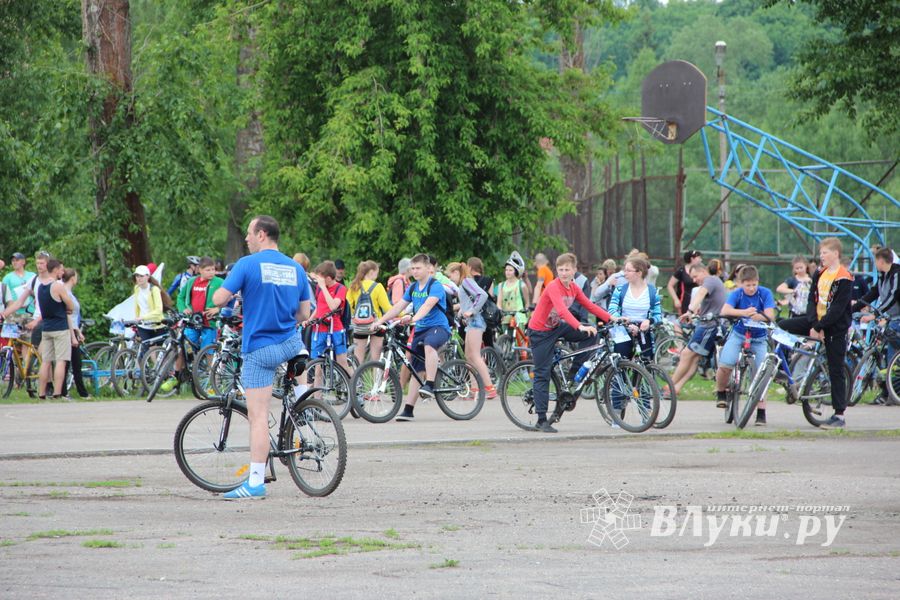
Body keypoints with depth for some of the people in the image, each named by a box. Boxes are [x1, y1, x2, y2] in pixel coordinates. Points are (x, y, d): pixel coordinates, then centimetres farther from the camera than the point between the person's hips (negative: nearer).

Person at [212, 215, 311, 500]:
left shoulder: (248, 264, -9)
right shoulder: (296, 268, 7)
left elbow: (218, 299, -12)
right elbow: (304, 313, 10)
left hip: (259, 348, -5)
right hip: (290, 343, 5)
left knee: (258, 416, -6)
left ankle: (256, 482, -9)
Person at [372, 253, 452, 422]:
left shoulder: (435, 286, -11)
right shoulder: (412, 288, 11)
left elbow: (428, 304, -29)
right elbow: (398, 307, 10)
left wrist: (414, 318, -45)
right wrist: (380, 321, -1)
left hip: (438, 327, -7)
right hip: (420, 330, 7)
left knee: (429, 345, -41)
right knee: (416, 370, 6)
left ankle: (430, 385, -40)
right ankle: (408, 410, 8)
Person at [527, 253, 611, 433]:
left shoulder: (574, 289, -2)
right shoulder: (553, 287, -25)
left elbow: (590, 306, 0)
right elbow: (562, 310, -39)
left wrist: (611, 319, -12)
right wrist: (580, 327, -51)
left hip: (557, 327, 7)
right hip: (540, 332, -7)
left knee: (590, 334, -8)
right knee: (542, 375, -6)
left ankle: (573, 373, 3)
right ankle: (542, 421, -4)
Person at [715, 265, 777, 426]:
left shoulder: (765, 293, -9)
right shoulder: (737, 294, -10)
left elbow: (770, 316, -18)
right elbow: (724, 311, -26)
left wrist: (758, 316, -40)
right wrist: (744, 312, -42)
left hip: (759, 338, 1)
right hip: (738, 334, -1)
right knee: (725, 366, -23)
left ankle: (761, 412, 3)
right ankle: (720, 392, 5)